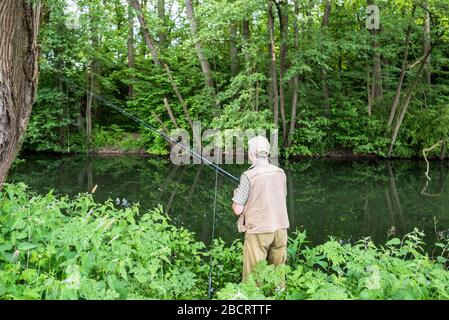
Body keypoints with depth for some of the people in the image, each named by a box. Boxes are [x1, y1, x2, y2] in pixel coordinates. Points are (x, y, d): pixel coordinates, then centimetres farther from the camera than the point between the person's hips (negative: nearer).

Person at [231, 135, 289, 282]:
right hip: (280, 228, 5)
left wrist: (236, 196, 9)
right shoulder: (280, 173, 3)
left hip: (258, 231, -5)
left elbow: (238, 210, -11)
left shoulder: (248, 176, -13)